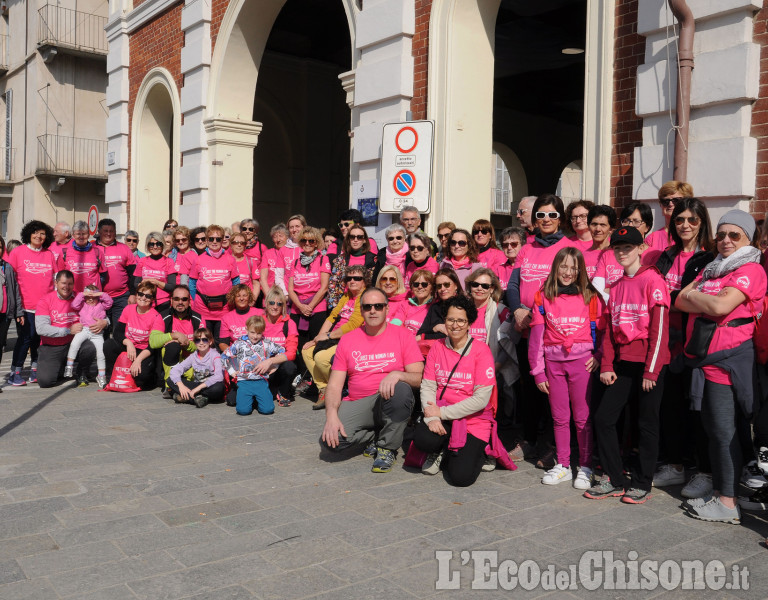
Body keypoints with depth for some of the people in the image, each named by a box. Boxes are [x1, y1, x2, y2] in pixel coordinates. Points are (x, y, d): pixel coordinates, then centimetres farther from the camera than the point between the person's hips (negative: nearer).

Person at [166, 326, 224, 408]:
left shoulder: (215, 356, -9)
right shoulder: (193, 356, 6)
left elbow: (219, 376, -25)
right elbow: (175, 370, -2)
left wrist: (199, 387, -29)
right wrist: (181, 386, -21)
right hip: (196, 386, 5)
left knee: (219, 387, -39)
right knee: (170, 380, -9)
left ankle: (185, 397, -26)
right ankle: (197, 397, -26)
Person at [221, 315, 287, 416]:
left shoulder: (267, 344, 8)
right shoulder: (239, 344, 6)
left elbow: (284, 355, 7)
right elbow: (224, 356, 13)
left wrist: (270, 361, -5)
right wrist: (232, 371, 6)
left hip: (261, 382, 1)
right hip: (244, 382, 0)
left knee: (267, 409, -18)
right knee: (243, 410, -20)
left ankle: (257, 399, 16)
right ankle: (250, 399, 15)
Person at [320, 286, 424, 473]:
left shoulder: (402, 335, 1)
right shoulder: (347, 340, 8)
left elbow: (418, 377, -6)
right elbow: (334, 385, 3)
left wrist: (398, 374, -28)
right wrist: (331, 415, -15)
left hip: (390, 401, -2)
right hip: (358, 404, 2)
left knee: (401, 389, -37)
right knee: (330, 440, -25)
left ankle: (388, 447, -11)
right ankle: (375, 438, 7)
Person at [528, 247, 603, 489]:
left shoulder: (590, 296, 2)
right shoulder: (543, 297, 5)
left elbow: (603, 329, 6)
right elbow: (536, 335, 3)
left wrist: (599, 355, -9)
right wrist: (538, 371, 1)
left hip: (581, 360, -2)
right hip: (553, 361, 2)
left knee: (583, 417, 2)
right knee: (559, 417, 9)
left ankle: (585, 467, 15)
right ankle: (562, 465, 21)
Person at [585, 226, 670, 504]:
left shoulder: (652, 280, -7)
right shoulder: (616, 286, 14)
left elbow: (659, 328, -12)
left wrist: (651, 370, -15)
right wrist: (606, 365, 5)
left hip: (649, 364, -6)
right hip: (623, 363, 7)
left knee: (647, 423, 3)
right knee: (603, 418, 2)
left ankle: (642, 484, 16)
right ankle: (614, 480, 14)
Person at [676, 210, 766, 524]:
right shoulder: (711, 268, 18)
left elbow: (721, 305, -21)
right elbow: (680, 301, 9)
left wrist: (694, 296, -3)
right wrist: (706, 301, -9)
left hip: (728, 361, -8)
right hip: (703, 360, 8)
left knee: (725, 432, -3)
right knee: (713, 430, 14)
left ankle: (728, 503, 6)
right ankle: (718, 492, 24)